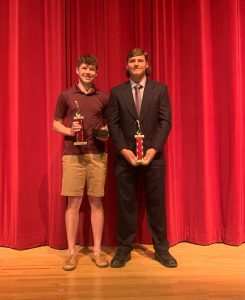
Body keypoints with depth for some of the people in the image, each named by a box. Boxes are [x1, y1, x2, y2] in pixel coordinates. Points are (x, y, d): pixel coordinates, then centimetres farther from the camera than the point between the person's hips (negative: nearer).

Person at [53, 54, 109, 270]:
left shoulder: (103, 98, 9)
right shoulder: (66, 96, 7)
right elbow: (56, 123, 11)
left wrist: (106, 132, -6)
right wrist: (69, 131, -9)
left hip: (97, 155, 1)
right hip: (73, 155, -1)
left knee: (96, 202, 5)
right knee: (73, 202, 1)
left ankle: (97, 251, 16)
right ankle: (71, 252, 13)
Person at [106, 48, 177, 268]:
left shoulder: (160, 89, 7)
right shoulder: (116, 92, 8)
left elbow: (165, 121, 0)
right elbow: (112, 124, 1)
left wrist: (153, 149, -12)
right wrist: (124, 150, -11)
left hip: (153, 155, 0)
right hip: (125, 156, 0)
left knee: (156, 202, 6)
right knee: (126, 203, 6)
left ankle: (161, 249, 21)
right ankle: (124, 249, 19)